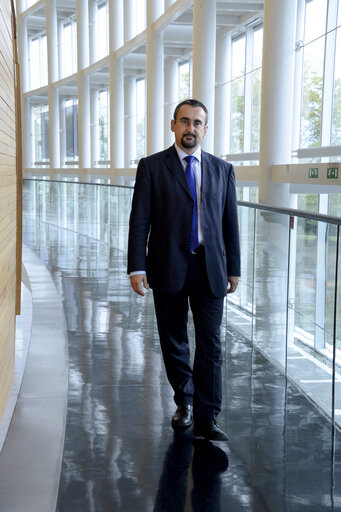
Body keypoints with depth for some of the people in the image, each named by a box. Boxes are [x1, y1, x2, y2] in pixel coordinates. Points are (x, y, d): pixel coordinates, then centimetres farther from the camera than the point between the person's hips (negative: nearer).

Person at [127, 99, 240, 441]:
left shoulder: (222, 170, 9)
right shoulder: (152, 167, 2)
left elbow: (230, 222, 11)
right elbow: (139, 221, -3)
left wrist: (234, 268, 10)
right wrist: (137, 268, -10)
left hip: (210, 269, 1)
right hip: (168, 268, -1)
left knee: (210, 345, -3)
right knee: (173, 342, 11)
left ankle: (206, 420, 4)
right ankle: (185, 402, 32)